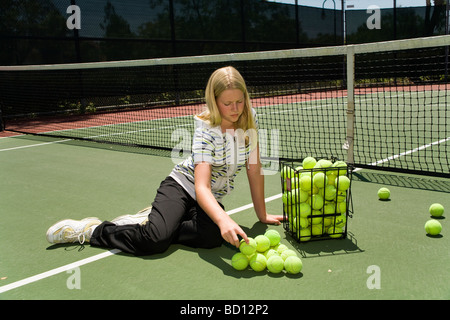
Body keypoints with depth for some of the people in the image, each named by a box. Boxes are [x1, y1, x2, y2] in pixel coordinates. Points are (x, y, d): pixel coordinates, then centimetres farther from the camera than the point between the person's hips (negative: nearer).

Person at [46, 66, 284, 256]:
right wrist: (224, 220, -50)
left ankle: (152, 222, -7)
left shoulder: (249, 119, -7)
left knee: (213, 236, -30)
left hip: (212, 198, 5)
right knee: (154, 241, -32)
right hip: (182, 185, -5)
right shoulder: (206, 129, -23)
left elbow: (254, 169, -1)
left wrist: (262, 214, 1)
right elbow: (201, 186, -33)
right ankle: (90, 230, -7)